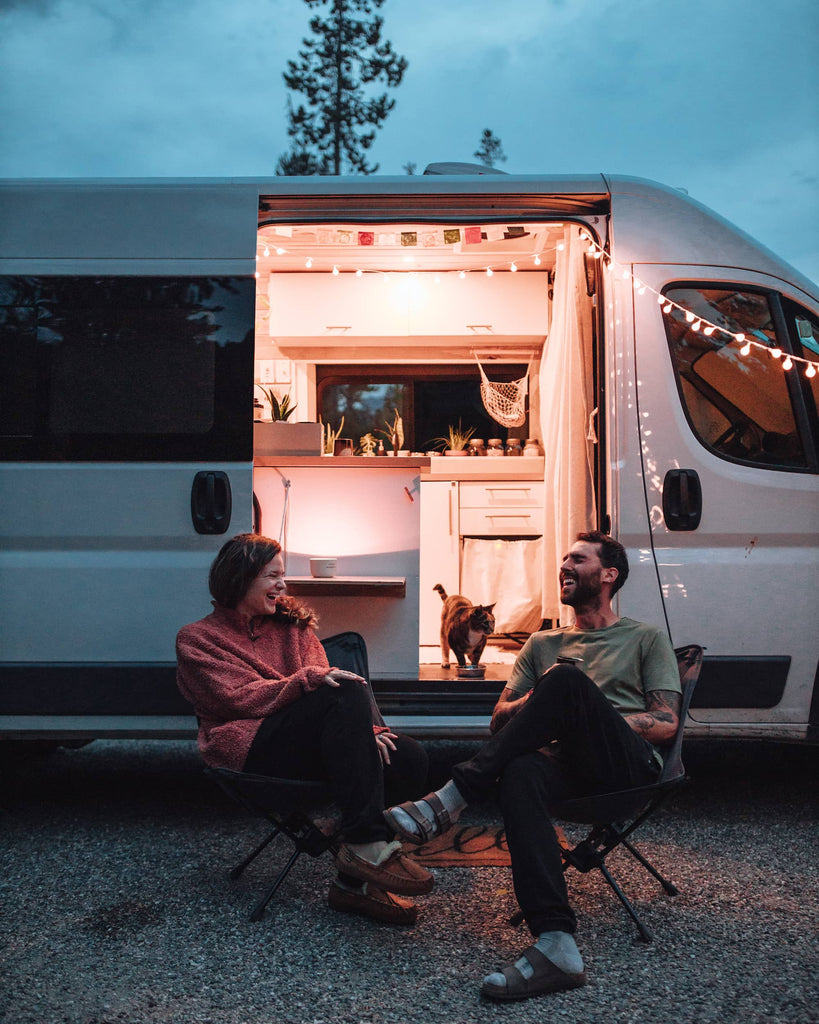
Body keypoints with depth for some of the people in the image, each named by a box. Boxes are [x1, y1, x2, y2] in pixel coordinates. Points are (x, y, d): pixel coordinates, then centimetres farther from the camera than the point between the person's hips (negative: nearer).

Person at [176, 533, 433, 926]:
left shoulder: (291, 623, 24)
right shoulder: (197, 639, 10)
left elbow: (323, 676, 10)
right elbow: (240, 698, -5)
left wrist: (361, 729, -10)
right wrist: (308, 680, -20)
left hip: (312, 741, 6)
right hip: (251, 751, -5)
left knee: (409, 758, -21)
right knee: (347, 693, -31)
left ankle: (354, 879, -17)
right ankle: (365, 845, -35)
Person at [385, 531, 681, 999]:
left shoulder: (647, 638, 19)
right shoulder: (543, 643, 29)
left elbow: (666, 723, 6)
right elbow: (499, 719, 19)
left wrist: (593, 720, -5)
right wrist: (540, 706, -3)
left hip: (634, 764, -3)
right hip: (569, 765, 3)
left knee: (568, 679, -31)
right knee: (520, 773, -36)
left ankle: (454, 796, -31)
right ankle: (557, 946, -45)